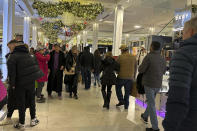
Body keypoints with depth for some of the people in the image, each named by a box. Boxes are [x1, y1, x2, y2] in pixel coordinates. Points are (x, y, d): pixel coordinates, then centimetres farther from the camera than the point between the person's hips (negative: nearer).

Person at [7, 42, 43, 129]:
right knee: (31, 100, 16)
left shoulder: (13, 57, -8)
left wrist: (12, 84, -9)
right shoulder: (28, 55, 10)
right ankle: (33, 120, 25)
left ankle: (21, 124, 15)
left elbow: (12, 72, -15)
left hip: (20, 84, -4)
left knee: (21, 103, 5)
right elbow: (35, 67, 12)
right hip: (31, 81, 5)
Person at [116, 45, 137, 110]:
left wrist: (118, 72, 17)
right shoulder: (133, 57, 4)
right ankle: (126, 105, 16)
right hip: (130, 77, 3)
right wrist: (133, 77, 19)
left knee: (118, 88, 20)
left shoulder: (120, 57, -9)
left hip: (121, 77, -3)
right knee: (127, 91, 11)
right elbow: (135, 68, 10)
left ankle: (121, 100, 11)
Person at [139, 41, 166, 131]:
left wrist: (141, 66, 6)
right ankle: (145, 116, 45)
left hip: (149, 84, -7)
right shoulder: (162, 59, 4)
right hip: (158, 84, 7)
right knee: (151, 102, 23)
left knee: (151, 104, -1)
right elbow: (163, 71, 15)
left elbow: (141, 70, -15)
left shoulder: (149, 57, -17)